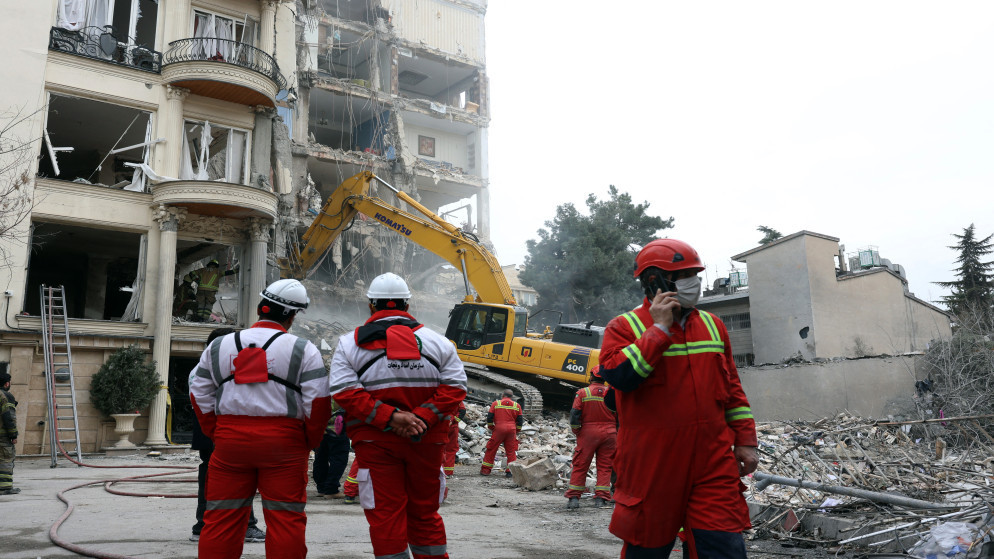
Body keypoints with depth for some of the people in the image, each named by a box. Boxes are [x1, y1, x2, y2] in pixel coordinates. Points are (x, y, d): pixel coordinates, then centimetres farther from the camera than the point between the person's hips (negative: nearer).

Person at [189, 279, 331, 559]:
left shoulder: (218, 346, 11)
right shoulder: (303, 349, -1)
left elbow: (200, 396, 11)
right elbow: (318, 402, -7)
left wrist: (217, 435, 16)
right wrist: (309, 442, 5)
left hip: (230, 441, 3)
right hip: (283, 442, -3)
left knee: (221, 518, 11)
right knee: (285, 518, 3)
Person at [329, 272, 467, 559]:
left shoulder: (350, 343, 1)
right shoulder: (437, 342, 5)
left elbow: (345, 392, -11)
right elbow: (454, 387, -5)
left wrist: (388, 417, -16)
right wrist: (423, 418, -12)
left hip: (375, 442, -2)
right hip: (427, 441, 2)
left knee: (385, 516, 5)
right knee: (425, 514, 17)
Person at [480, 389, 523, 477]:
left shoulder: (495, 404, 5)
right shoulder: (517, 406, 9)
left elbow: (489, 418, 2)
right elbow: (520, 421, 9)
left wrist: (491, 428, 16)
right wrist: (517, 431, 21)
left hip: (498, 429, -1)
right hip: (511, 430, 1)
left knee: (491, 450, 7)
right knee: (511, 451, 10)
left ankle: (485, 470, 9)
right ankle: (510, 471, 8)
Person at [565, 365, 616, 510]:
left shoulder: (583, 393, -3)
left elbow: (574, 415, -8)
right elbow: (620, 417, 8)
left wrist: (576, 432, 5)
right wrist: (616, 433, 17)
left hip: (588, 433, -2)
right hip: (609, 433, 2)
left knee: (580, 465, 4)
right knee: (605, 466, 8)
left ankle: (574, 498, 4)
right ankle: (601, 498, 5)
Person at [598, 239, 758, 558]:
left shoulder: (712, 325, 13)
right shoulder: (625, 327, -3)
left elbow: (732, 387, 18)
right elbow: (617, 375, -21)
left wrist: (745, 440, 12)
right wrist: (660, 328, -17)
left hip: (713, 464, 4)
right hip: (653, 468, -4)